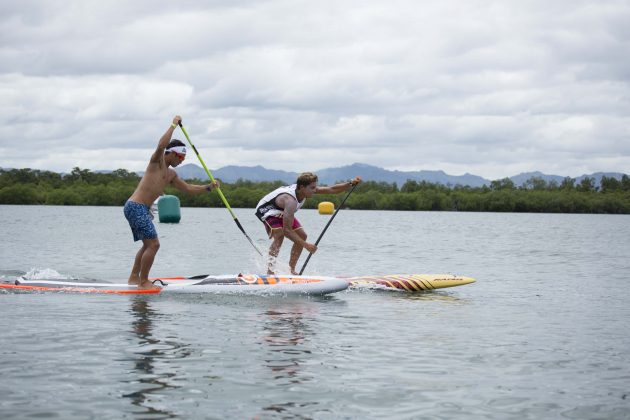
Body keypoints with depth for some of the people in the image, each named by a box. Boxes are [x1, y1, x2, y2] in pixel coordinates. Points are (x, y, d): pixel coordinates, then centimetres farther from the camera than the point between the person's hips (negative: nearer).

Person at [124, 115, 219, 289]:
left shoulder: (171, 175, 21)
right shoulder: (157, 161, -5)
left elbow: (188, 188, 25)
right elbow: (161, 145, -25)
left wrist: (208, 187, 14)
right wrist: (174, 124, -18)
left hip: (142, 209, 10)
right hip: (136, 207, -10)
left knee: (148, 245, 21)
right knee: (153, 244, -12)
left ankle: (134, 278, 29)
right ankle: (143, 282, -7)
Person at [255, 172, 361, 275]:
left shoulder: (306, 189, -19)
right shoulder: (290, 201, -42)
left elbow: (332, 190, -12)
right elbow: (287, 230, -45)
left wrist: (351, 183, -23)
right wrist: (305, 245, -46)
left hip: (281, 213, 9)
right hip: (266, 211, -9)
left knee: (302, 236, 2)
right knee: (279, 235, -33)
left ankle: (291, 270, 10)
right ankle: (270, 271, -33)